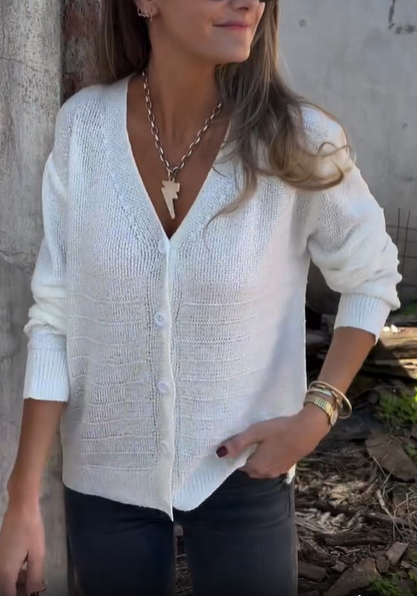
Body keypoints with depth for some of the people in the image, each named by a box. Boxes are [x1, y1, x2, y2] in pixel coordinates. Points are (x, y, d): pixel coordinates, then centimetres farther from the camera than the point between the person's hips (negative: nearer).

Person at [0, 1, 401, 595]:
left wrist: (317, 414, -10)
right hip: (106, 475, 1)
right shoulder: (83, 126, -13)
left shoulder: (298, 140, -16)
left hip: (242, 472, -1)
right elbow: (55, 318, -9)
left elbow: (372, 277, 0)